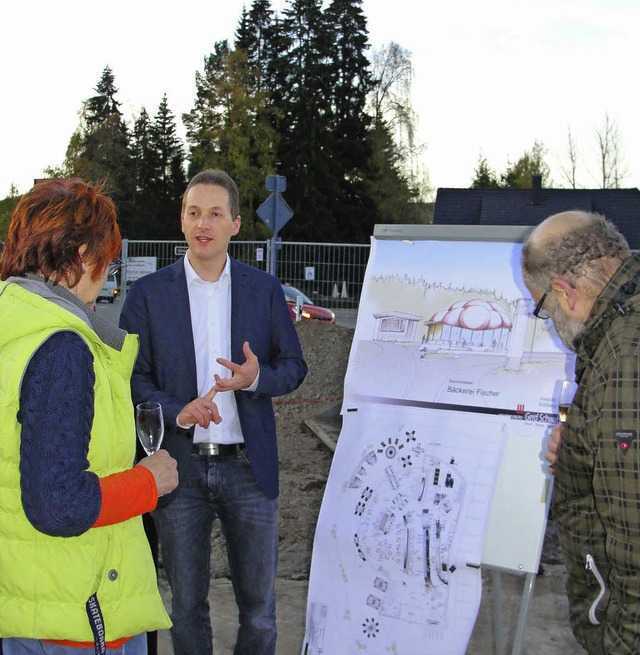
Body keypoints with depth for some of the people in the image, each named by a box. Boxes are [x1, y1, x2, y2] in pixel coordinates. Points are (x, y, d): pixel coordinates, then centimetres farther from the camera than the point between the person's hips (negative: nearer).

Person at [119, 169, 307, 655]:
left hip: (249, 467, 1)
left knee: (259, 601, 12)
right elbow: (129, 376, -1)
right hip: (179, 466, 0)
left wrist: (258, 378, -16)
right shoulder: (148, 293, 0)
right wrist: (176, 412, -19)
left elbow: (294, 367, 6)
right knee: (187, 602, 13)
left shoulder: (265, 289, 4)